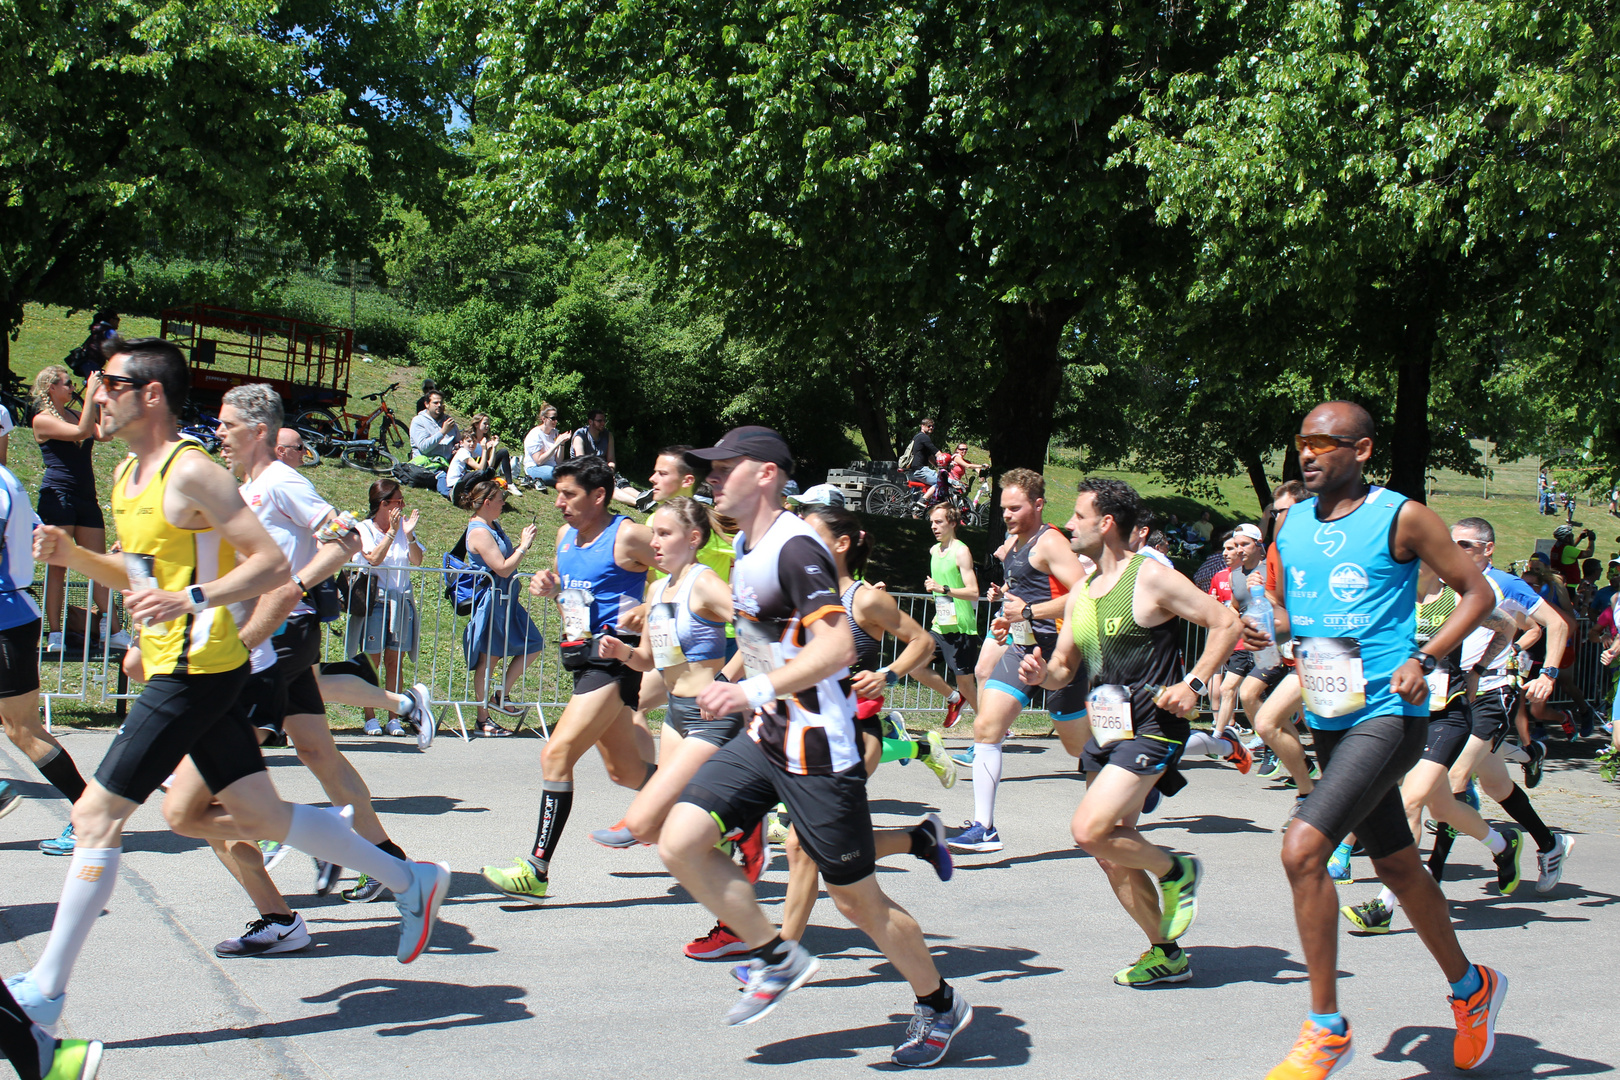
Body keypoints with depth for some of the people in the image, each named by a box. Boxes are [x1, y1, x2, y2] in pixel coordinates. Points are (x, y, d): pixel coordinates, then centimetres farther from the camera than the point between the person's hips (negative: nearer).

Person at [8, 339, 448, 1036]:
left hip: (198, 672, -10)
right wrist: (71, 555, 8)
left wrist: (188, 600, -28)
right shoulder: (127, 475, 14)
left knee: (95, 815, -6)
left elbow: (271, 564, -19)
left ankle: (44, 992, 3)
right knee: (262, 814, 13)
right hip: (178, 669, 10)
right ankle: (411, 881, 22)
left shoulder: (191, 472, -15)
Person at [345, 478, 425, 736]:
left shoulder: (403, 525, 9)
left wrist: (409, 535, -15)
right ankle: (369, 717, 7)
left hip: (401, 599, 3)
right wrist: (392, 531, -20)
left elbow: (417, 560, -1)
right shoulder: (364, 529, -2)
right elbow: (374, 558, -18)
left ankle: (394, 717, 8)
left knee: (394, 661, 4)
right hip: (374, 598, -3)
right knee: (372, 659, -1)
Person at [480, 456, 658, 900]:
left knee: (556, 754, -17)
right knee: (625, 770, 16)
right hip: (584, 660, 9)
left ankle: (537, 869, -13)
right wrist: (548, 585, 6)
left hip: (615, 659, -9)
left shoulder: (627, 537, -13)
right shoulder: (566, 535, 12)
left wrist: (643, 613, -20)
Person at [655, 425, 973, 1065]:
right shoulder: (746, 547, 10)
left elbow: (836, 645, -30)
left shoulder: (796, 548, -19)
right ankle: (777, 959, 11)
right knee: (679, 842, -6)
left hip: (818, 748, -9)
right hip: (764, 736, 9)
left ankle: (940, 1005, 26)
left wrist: (755, 690, -35)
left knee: (856, 899, 2)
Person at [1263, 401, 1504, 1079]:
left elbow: (1476, 592, -2)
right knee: (1397, 866, 18)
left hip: (1387, 714, -7)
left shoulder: (1400, 517, -8)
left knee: (1302, 849, -21)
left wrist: (1423, 659, -14)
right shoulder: (1291, 524, 9)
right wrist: (1265, 626, 1)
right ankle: (1470, 987, 42)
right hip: (1329, 719, 7)